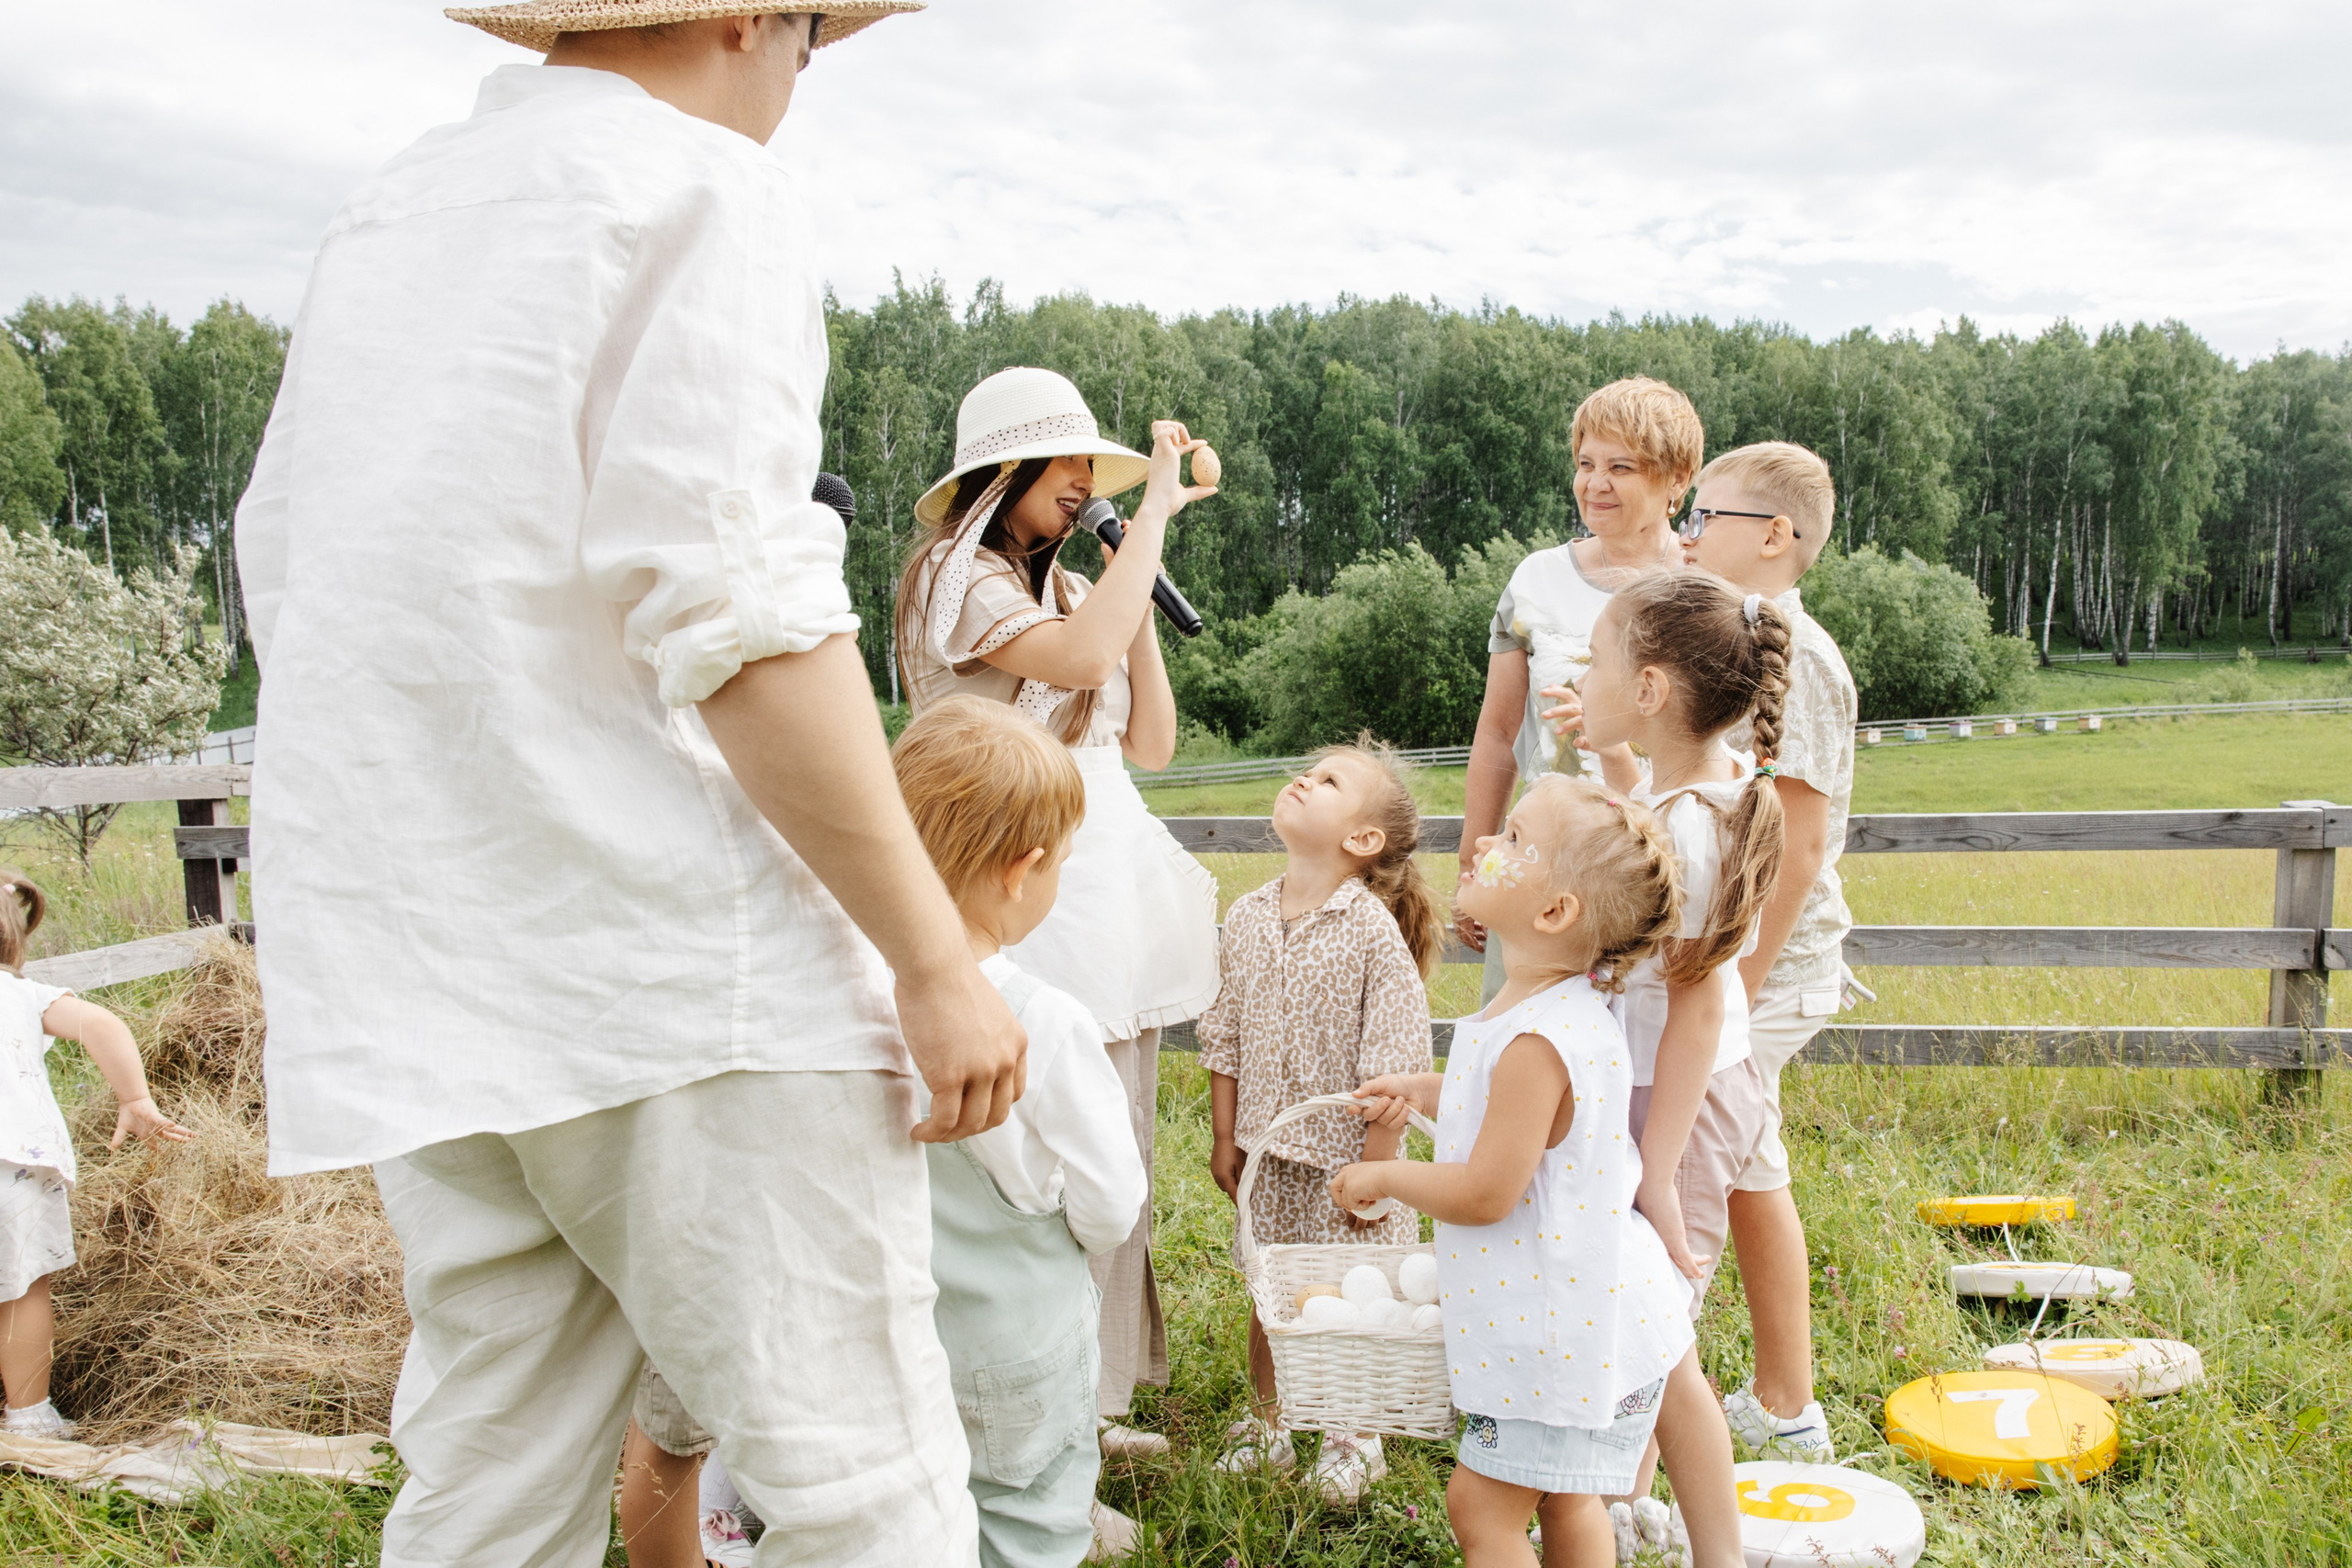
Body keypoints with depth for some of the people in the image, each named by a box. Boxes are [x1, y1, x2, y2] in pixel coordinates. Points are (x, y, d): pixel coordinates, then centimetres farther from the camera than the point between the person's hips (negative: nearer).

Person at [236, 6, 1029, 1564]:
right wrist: (937, 958, -14)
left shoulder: (382, 211, 20)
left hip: (416, 987, 8)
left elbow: (278, 573, 23)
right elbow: (733, 606, -16)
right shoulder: (701, 185, -4)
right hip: (675, 953, -8)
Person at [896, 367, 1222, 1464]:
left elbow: (1151, 744, 14)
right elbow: (1078, 658, -23)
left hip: (1114, 884, 8)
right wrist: (1153, 513, -13)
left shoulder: (1073, 588, 19)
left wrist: (1140, 591, 8)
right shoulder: (957, 575, -4)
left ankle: (1096, 1402, 23)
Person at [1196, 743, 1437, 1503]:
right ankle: (1268, 1423, 36)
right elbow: (1224, 1037, 8)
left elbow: (1391, 1062, -15)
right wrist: (1224, 1135, 9)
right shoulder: (1247, 919, 0)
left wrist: (1377, 1167, -15)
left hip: (1346, 1150, -4)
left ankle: (1356, 1438, 30)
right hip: (1269, 1152, 4)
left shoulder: (1373, 930, -16)